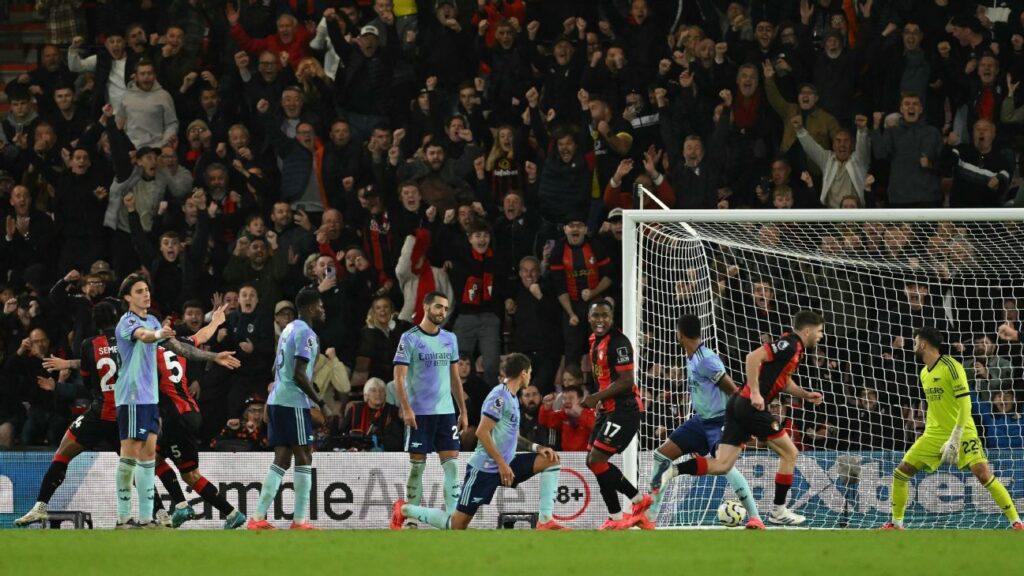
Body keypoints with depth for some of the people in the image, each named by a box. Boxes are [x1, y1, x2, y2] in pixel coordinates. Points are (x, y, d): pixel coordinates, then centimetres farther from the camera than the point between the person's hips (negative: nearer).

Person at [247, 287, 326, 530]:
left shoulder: (289, 329, 18)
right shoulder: (306, 333, -12)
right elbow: (299, 374, -19)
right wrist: (319, 401, -13)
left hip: (277, 400, 9)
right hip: (294, 403, -9)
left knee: (282, 459, 7)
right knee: (304, 457, -3)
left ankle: (258, 518, 0)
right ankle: (299, 520, -4)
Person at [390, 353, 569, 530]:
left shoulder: (511, 398, 13)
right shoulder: (499, 396, -15)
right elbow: (482, 432, -21)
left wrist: (537, 448, 6)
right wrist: (502, 464, -22)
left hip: (505, 465, 9)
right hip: (486, 468, -9)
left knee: (551, 460, -2)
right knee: (457, 525, -7)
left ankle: (545, 521, -4)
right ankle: (404, 509, 13)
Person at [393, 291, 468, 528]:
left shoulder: (450, 339, 12)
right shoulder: (410, 339, -4)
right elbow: (399, 377, -8)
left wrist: (463, 411, 14)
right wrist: (406, 409, -18)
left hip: (446, 411, 5)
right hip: (419, 413, -5)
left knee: (451, 462, -3)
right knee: (417, 464, 0)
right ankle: (411, 517, 7)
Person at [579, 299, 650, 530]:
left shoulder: (618, 342, -17)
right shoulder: (594, 340, 12)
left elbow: (626, 380, -21)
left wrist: (597, 397, -21)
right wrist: (596, 400, 15)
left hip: (624, 409, -10)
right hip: (608, 409, 10)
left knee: (597, 460, -12)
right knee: (593, 461, 12)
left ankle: (616, 517, -2)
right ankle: (639, 499, 23)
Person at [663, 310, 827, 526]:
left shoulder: (795, 348, 20)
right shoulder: (790, 345, -10)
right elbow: (753, 358, -22)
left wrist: (806, 395, 23)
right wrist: (755, 393, -24)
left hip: (740, 405, 9)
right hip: (752, 406, -9)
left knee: (721, 466, 2)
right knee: (790, 453, 5)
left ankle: (672, 471, -14)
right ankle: (779, 512, 11)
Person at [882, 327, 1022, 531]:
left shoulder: (951, 367, -14)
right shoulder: (924, 373, 10)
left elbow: (965, 404, -19)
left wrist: (955, 439, -24)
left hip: (961, 432, -7)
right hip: (934, 435, 7)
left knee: (983, 473, -22)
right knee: (901, 473, 1)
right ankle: (896, 523, 15)